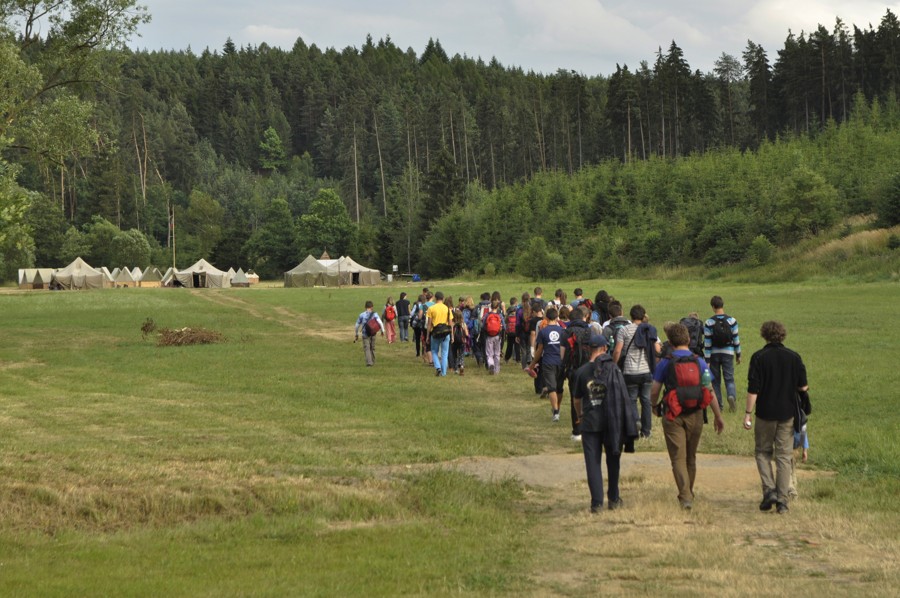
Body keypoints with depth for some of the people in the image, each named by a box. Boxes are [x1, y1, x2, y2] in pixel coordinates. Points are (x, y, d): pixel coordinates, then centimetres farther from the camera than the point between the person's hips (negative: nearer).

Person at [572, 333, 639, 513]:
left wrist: (579, 416, 26)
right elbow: (622, 396, -3)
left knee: (593, 462, 3)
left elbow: (577, 399, 6)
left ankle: (597, 502, -4)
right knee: (613, 461, 16)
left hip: (590, 423, -1)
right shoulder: (613, 369, -5)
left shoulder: (581, 372, -4)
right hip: (612, 422, 1)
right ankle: (613, 499, 24)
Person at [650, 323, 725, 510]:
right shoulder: (699, 362, -1)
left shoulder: (665, 363, -7)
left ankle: (685, 497, -14)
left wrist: (654, 406, 18)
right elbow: (709, 391, -2)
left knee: (678, 458, 0)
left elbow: (654, 391, -4)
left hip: (673, 417, -3)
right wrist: (718, 416, 5)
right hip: (695, 416, 3)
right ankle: (689, 494, 29)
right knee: (691, 457, 17)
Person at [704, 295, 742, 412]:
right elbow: (736, 339, 1)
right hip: (728, 353, 0)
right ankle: (731, 396, -24)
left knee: (715, 380, 11)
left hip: (714, 354, 0)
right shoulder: (732, 321, -4)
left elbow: (707, 343, -8)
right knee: (729, 378, 5)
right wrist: (738, 355, 12)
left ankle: (718, 405, 12)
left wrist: (707, 360, -5)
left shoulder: (708, 323, -8)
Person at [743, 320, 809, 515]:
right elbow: (803, 387, 2)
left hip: (765, 413, -2)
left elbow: (753, 389, -12)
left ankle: (769, 490, -4)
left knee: (763, 452, 13)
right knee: (784, 456, 7)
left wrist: (748, 414, -7)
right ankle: (782, 500, 3)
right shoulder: (793, 357, 0)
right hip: (788, 413, 2)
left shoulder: (759, 357, -9)